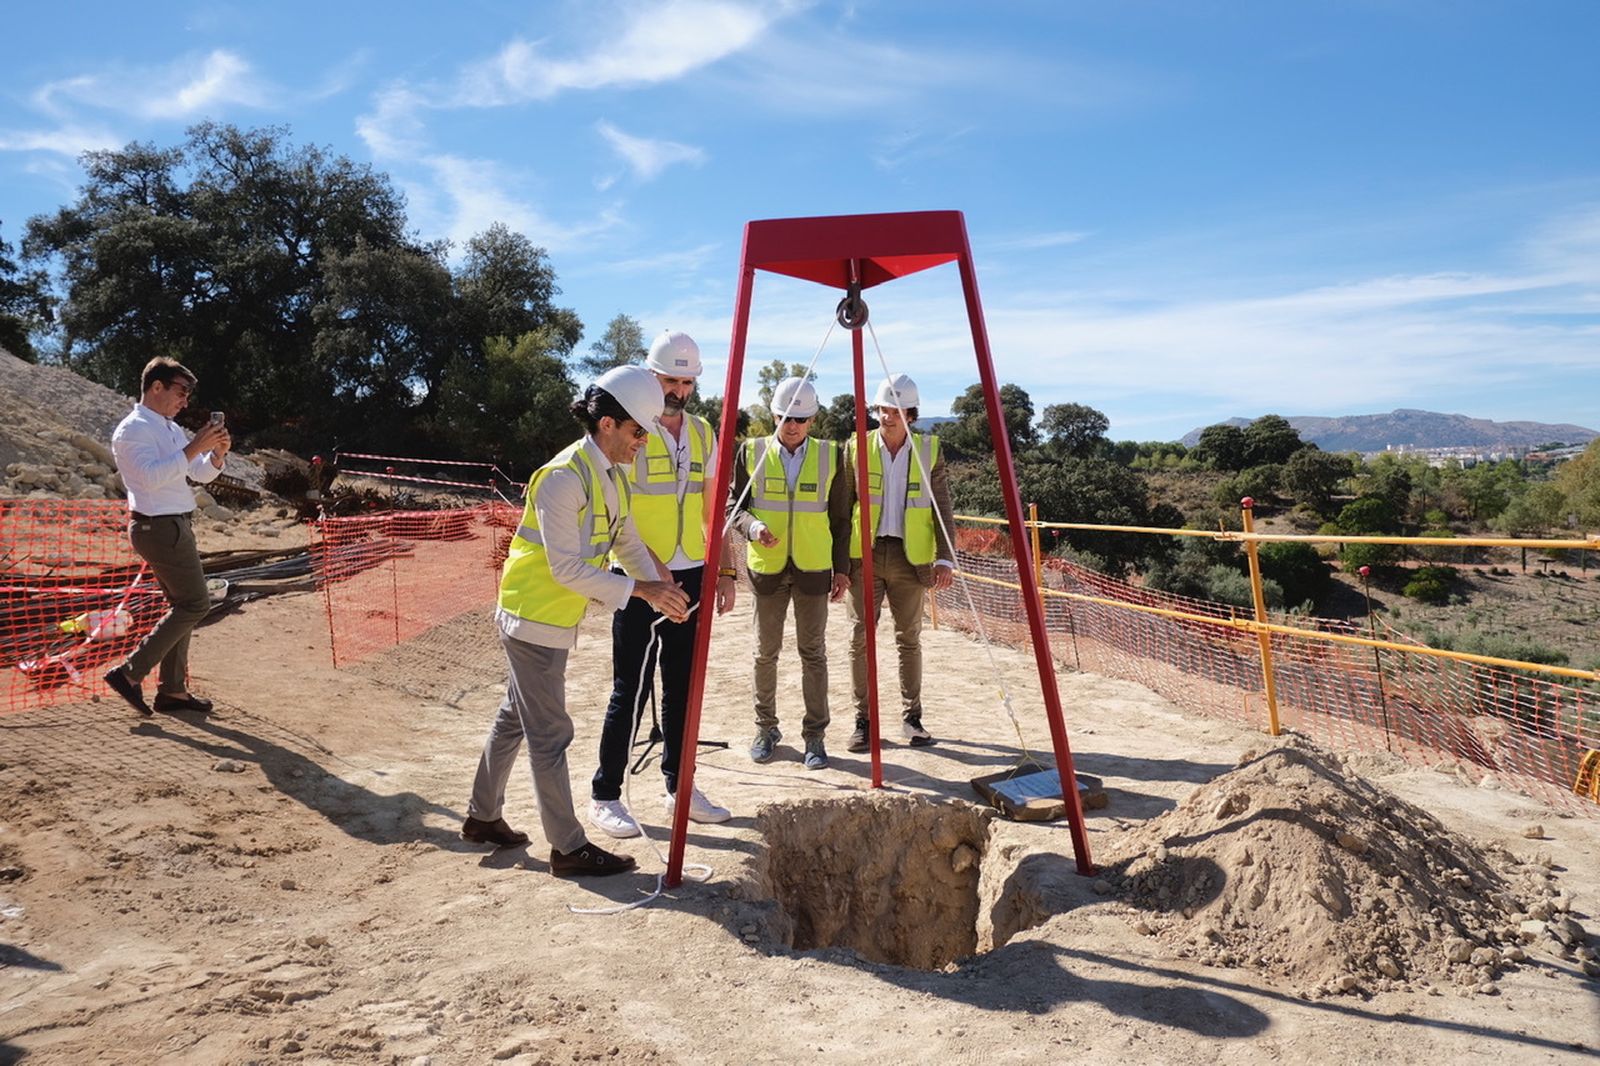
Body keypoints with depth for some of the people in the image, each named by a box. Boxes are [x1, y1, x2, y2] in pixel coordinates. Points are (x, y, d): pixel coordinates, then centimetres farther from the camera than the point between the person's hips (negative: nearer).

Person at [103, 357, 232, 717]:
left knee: (182, 605, 11)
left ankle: (172, 690, 16)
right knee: (195, 603, -10)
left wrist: (217, 454, -3)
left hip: (175, 526, 10)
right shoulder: (134, 429, -12)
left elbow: (201, 474, 17)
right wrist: (193, 448, -27)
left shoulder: (171, 429, 15)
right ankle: (130, 672, -4)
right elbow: (151, 477, -26)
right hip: (159, 527, -10)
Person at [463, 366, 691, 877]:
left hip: (553, 620, 10)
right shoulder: (564, 477, -23)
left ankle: (482, 817, 36)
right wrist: (640, 589, -25)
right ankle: (569, 848, 10)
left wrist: (662, 587, -4)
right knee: (550, 734, -1)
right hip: (535, 619, -10)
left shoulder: (612, 476, 6)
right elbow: (567, 569, -26)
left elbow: (628, 543, 11)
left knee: (515, 719, 20)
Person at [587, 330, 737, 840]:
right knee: (630, 688, -1)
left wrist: (725, 570, 10)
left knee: (682, 685, 11)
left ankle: (679, 787, 23)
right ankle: (604, 795, 11)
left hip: (691, 577, 6)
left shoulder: (702, 433, 11)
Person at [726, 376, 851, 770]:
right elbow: (733, 506, 4)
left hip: (813, 569, 0)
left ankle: (815, 734, 13)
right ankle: (766, 728, 24)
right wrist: (753, 526, -17)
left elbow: (840, 519, 6)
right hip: (766, 568, 0)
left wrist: (842, 568, 3)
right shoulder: (752, 452, 1)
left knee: (813, 653, 3)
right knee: (765, 652, 9)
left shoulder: (830, 455, 3)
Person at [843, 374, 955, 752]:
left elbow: (941, 508, 3)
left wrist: (945, 557, -6)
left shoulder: (929, 450, 3)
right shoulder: (856, 447, 2)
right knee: (861, 637, -1)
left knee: (909, 639, 8)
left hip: (909, 557, 0)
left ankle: (911, 718, 20)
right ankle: (862, 720, 9)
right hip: (865, 554, 0)